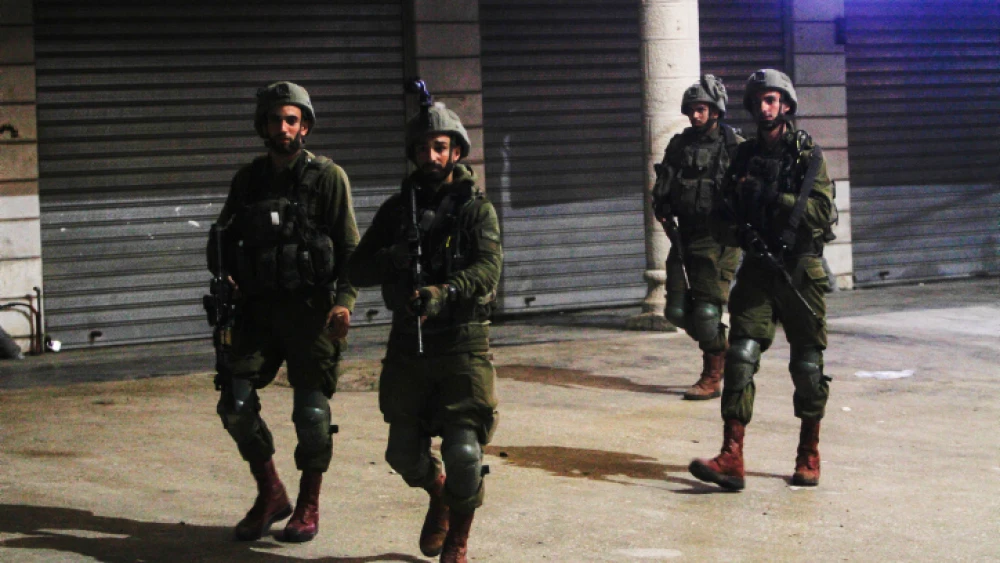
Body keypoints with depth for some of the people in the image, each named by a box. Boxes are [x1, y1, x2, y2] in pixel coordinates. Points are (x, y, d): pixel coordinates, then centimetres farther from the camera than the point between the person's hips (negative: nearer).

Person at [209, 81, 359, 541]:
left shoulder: (328, 177, -1)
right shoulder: (248, 179, 12)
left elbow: (349, 247, -4)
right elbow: (224, 237, 19)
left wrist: (344, 299, -18)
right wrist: (223, 275, -1)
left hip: (310, 309, -4)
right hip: (258, 309, 4)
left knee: (311, 411, -3)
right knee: (235, 404, -4)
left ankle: (308, 505, 15)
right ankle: (270, 495, 14)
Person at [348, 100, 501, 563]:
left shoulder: (476, 208, -1)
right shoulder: (397, 208, 9)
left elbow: (487, 269, -17)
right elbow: (357, 271, 3)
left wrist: (444, 292, -35)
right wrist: (392, 259, -18)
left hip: (462, 343, -3)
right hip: (408, 345, 4)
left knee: (463, 451, -12)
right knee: (404, 452, 8)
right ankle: (439, 495, 42)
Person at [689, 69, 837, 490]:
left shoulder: (807, 155, -2)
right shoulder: (745, 157, 10)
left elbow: (822, 211, -13)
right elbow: (725, 214, 14)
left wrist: (773, 198, -19)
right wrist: (739, 230, -7)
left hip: (801, 269, -3)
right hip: (758, 267, 3)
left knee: (807, 364, 4)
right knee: (741, 356, -10)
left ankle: (809, 455, 20)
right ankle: (731, 458, -15)